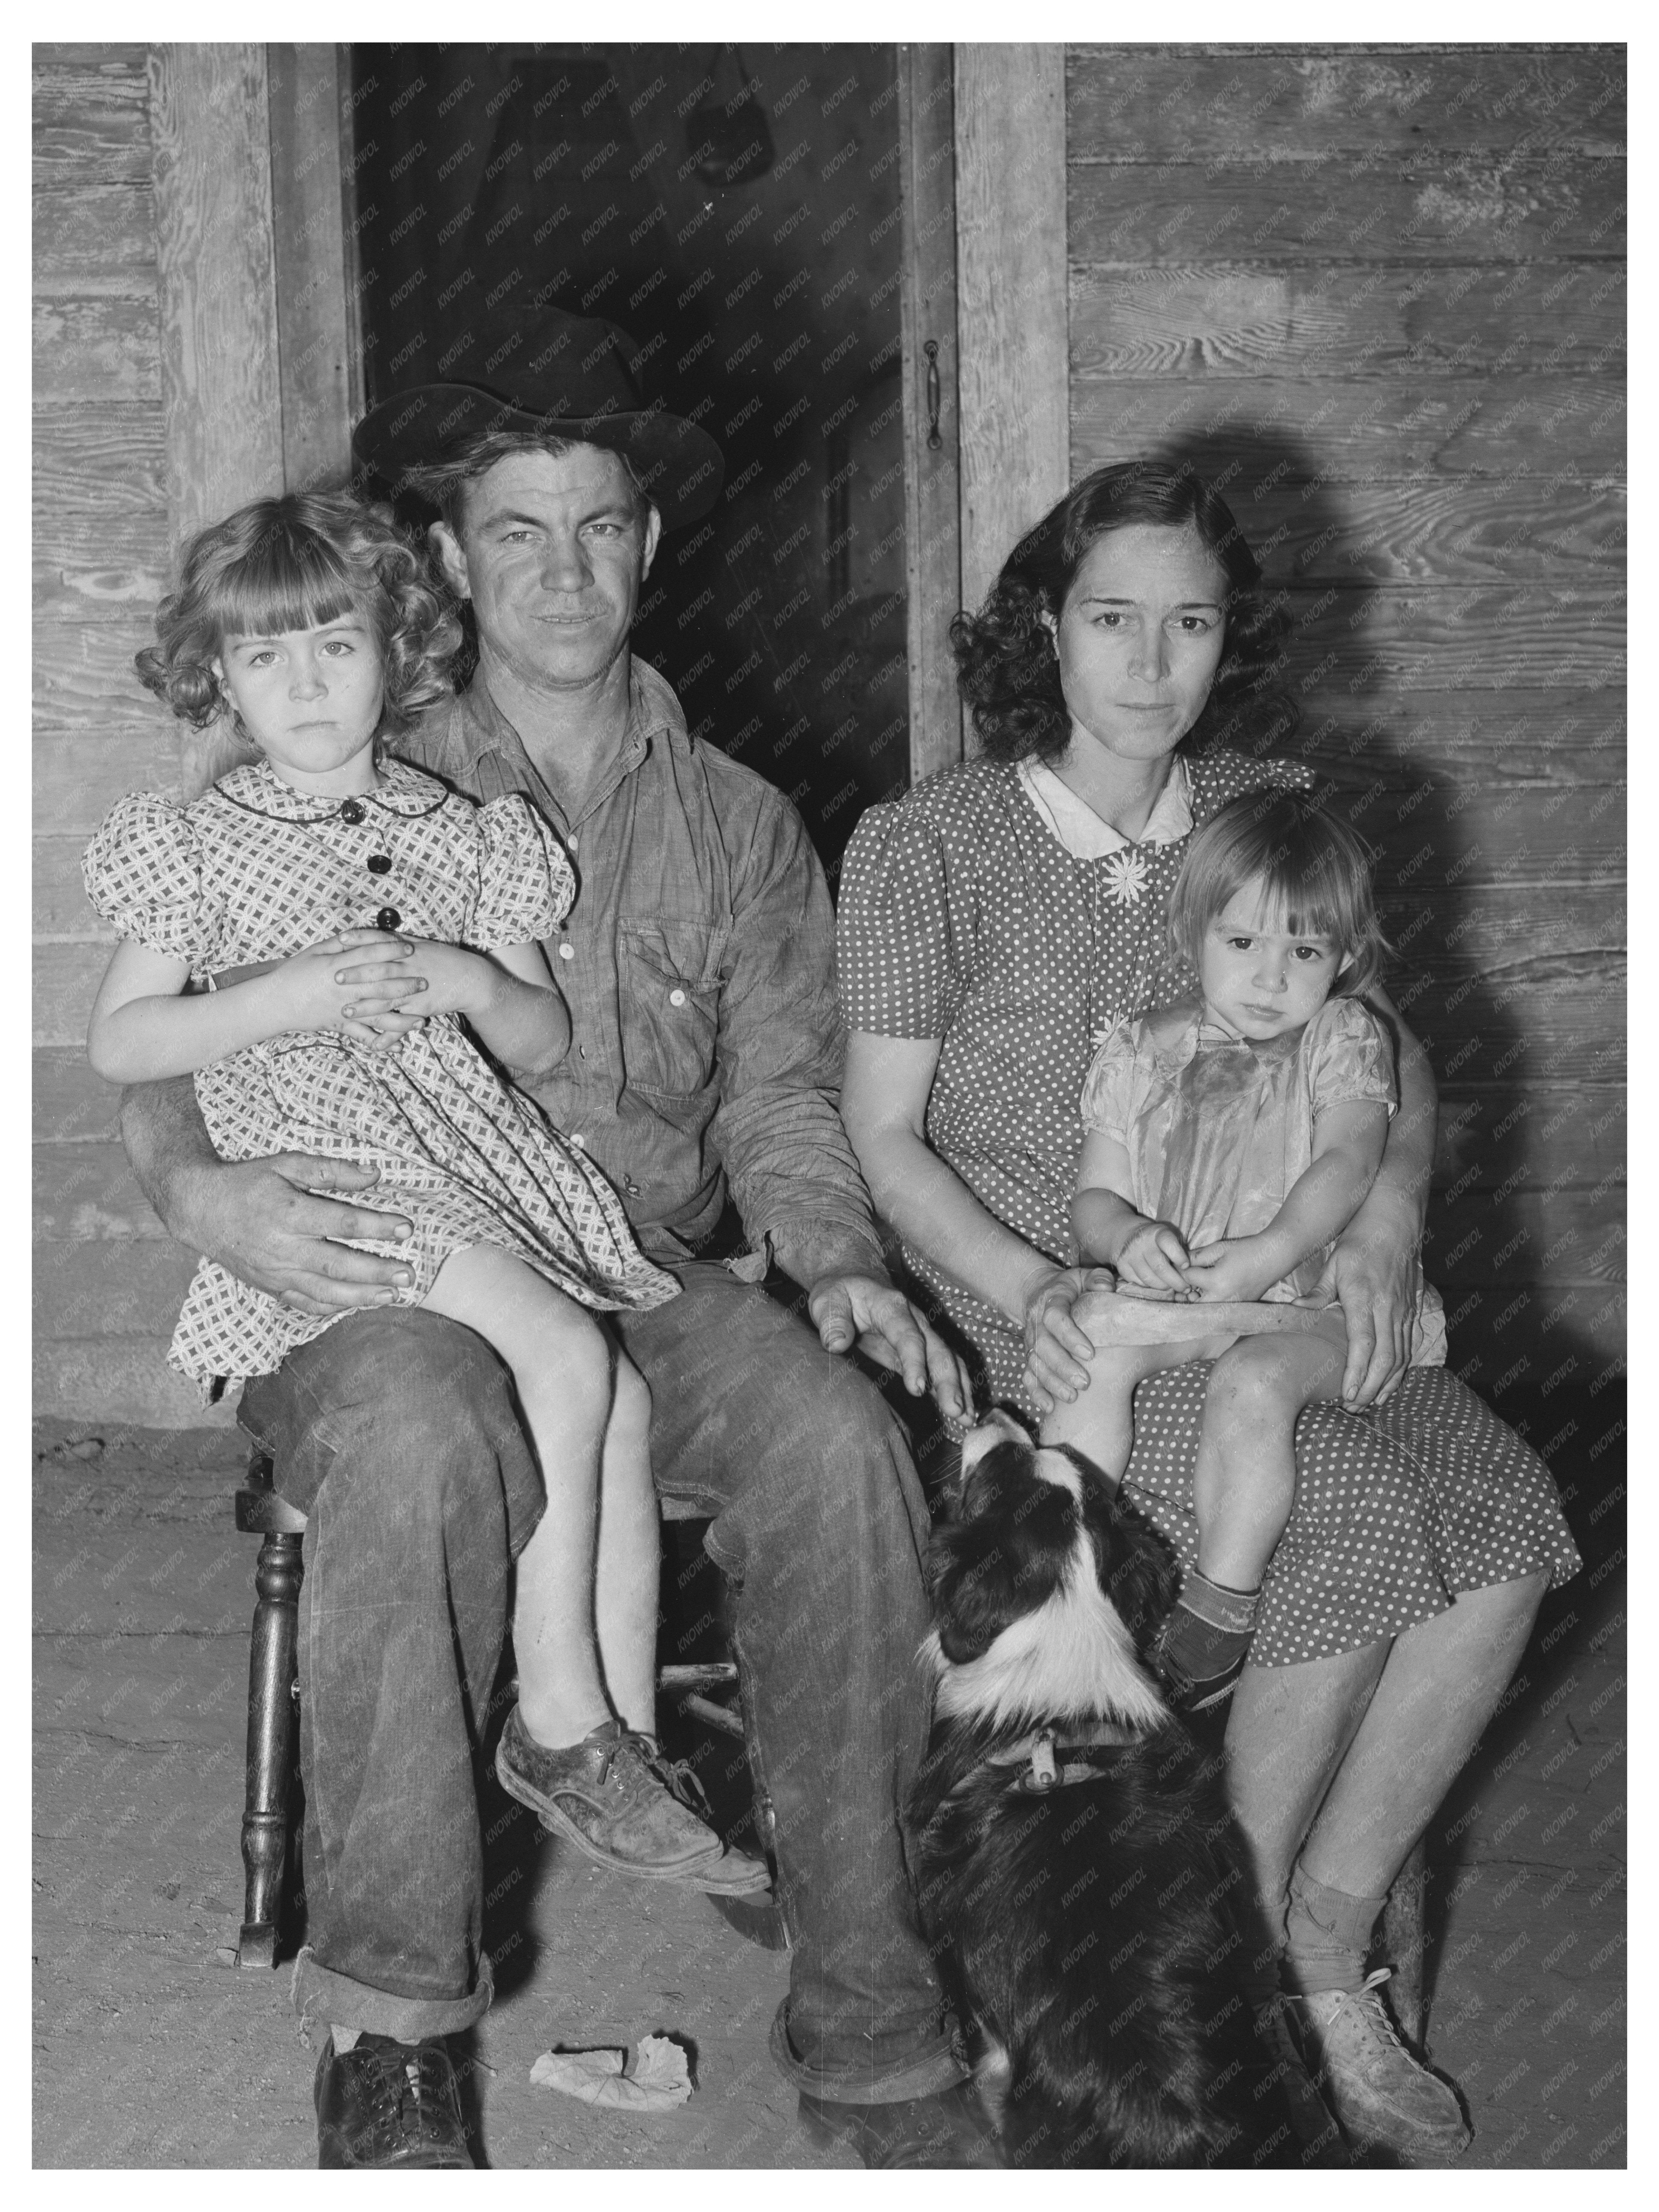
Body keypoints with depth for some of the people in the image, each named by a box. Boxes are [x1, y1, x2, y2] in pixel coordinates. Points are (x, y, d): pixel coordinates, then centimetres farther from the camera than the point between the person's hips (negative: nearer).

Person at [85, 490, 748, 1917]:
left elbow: (547, 1042, 15)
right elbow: (119, 1046, 1)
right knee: (567, 1356, -25)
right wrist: (278, 1000, -13)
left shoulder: (461, 839, 16)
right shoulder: (198, 848, 6)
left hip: (480, 1147, 5)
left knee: (625, 1397, -15)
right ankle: (557, 1714, -16)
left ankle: (631, 1736, -8)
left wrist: (472, 987, -8)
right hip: (321, 1162, -5)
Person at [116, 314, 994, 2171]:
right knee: (417, 1442, -38)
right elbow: (165, 1063, 5)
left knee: (836, 1437, -30)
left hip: (658, 1277, 2)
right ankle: (389, 2021, -24)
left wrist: (832, 1259, -9)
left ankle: (864, 2028, -20)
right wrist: (206, 1192, -19)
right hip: (393, 1279, -2)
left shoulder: (737, 827, 17)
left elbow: (779, 1095, 12)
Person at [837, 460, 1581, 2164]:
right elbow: (882, 1138, -1)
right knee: (1360, 1518, -28)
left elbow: (1389, 1047, 14)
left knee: (1503, 1522, -22)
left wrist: (1385, 1216, -7)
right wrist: (1031, 1293, -18)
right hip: (1035, 1294, -4)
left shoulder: (1272, 812, 9)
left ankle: (1325, 1950, -5)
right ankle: (1251, 1950, -6)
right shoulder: (928, 845, -2)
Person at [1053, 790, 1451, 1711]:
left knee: (1252, 1384, -33)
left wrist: (1269, 1254, -31)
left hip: (1307, 1298, -3)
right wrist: (1125, 1238, -20)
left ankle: (1220, 1612, -20)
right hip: (1169, 1290, 3)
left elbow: (1349, 1162, -14)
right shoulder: (1140, 1054, 8)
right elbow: (1093, 1197, 6)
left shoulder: (1344, 1042, 2)